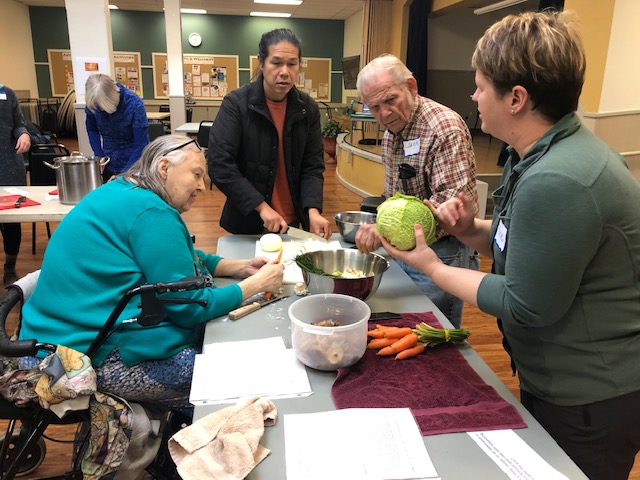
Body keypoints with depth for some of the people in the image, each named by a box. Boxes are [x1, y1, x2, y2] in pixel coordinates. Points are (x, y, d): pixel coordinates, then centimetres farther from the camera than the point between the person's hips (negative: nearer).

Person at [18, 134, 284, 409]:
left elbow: (179, 259, 19)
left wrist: (240, 267, 8)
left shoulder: (122, 191, 10)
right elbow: (190, 307, -19)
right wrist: (255, 285, -9)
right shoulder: (150, 211, -20)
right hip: (100, 360, -10)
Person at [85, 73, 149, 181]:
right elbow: (92, 129, 8)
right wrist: (99, 157, -5)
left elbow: (141, 146, -20)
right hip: (108, 166, 4)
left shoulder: (134, 104, -23)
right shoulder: (92, 104, -11)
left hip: (133, 165, -4)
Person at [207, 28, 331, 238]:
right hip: (248, 222, -3)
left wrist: (313, 210, -18)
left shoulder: (308, 108, -1)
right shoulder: (236, 104, -12)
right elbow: (219, 163, -18)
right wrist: (261, 206, -23)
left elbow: (312, 166, -1)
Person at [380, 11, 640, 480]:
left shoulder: (556, 182, -31)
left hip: (591, 402, -9)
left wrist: (432, 267, -16)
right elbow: (528, 246, 9)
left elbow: (528, 306, -25)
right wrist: (471, 230, -8)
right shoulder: (550, 149, 1)